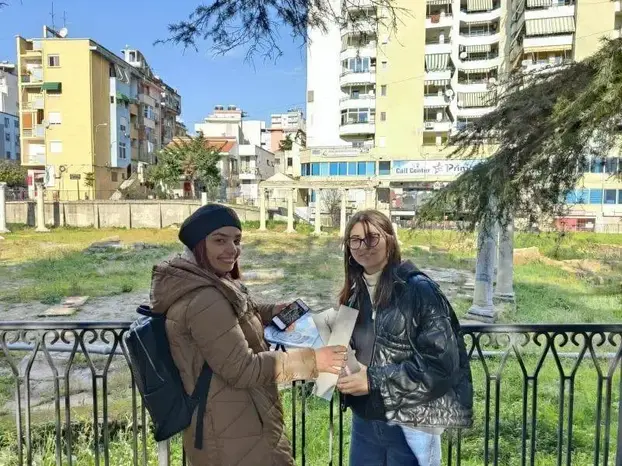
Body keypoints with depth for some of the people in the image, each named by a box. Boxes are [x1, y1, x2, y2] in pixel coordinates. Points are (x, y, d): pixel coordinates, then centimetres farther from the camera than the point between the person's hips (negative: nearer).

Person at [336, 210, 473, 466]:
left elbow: (442, 361, -19)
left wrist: (375, 380, -21)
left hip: (410, 425, -5)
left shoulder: (419, 289, -15)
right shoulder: (354, 294, 4)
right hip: (364, 420, 5)